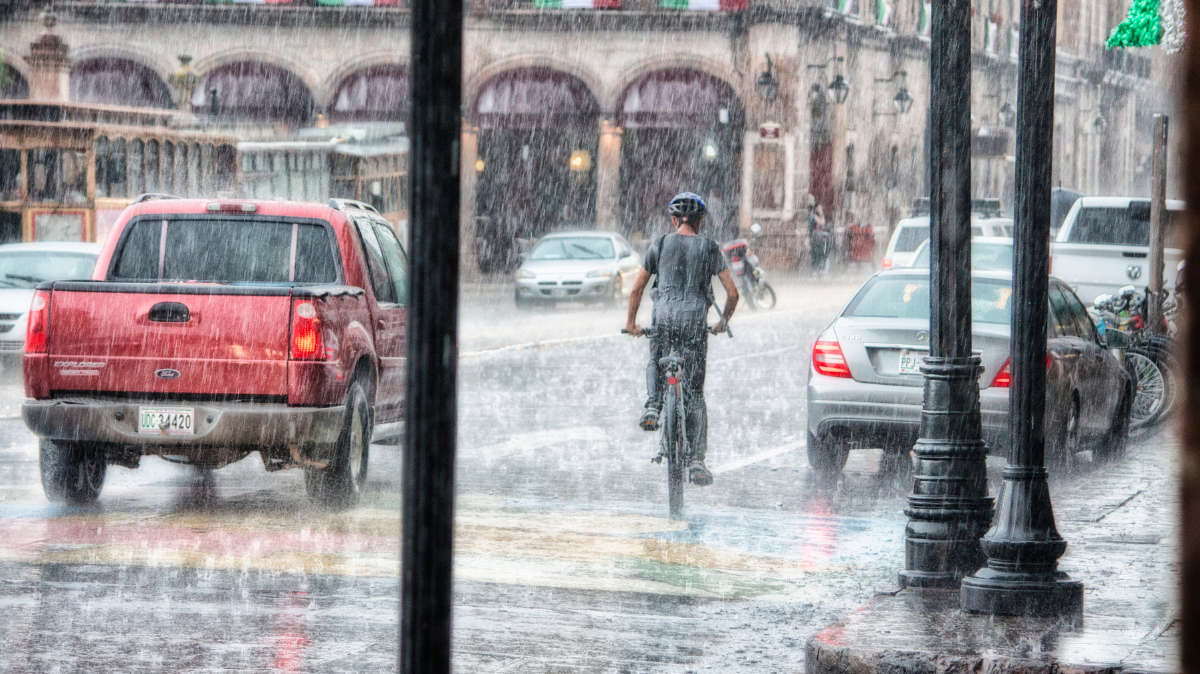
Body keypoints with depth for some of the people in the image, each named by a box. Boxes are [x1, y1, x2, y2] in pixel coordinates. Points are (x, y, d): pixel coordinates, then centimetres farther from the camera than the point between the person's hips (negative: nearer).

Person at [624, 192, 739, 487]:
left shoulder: (660, 244, 8)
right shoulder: (710, 248, 8)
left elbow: (637, 289, 12)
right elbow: (732, 293, 7)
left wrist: (631, 323, 24)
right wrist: (723, 322, 24)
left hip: (664, 316, 0)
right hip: (696, 319, 0)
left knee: (655, 363, 31)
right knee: (694, 393, 5)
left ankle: (653, 404, 1)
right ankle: (697, 461, -1)